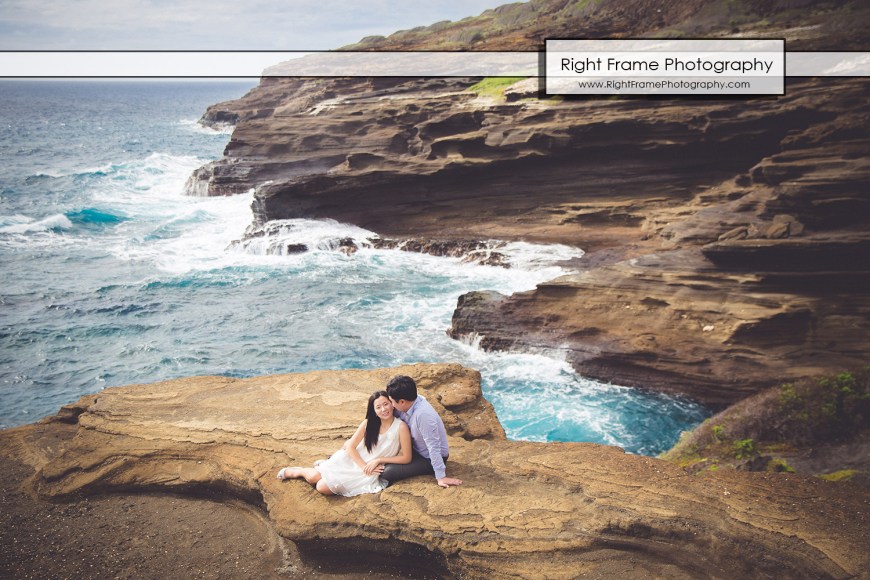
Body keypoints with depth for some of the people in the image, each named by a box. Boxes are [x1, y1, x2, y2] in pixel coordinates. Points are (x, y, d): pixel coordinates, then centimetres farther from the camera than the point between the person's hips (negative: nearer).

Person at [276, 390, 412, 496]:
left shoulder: (401, 427, -18)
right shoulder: (368, 423, -7)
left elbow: (406, 458, -16)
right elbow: (351, 447, -3)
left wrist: (379, 460, -17)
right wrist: (364, 466, -16)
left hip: (367, 473, -3)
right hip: (351, 460, 3)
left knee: (323, 488, -15)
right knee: (313, 477, -9)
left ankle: (323, 468, 17)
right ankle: (291, 472, 25)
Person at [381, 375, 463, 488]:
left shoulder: (423, 415, -37)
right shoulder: (412, 401, -14)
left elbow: (433, 447, -32)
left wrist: (441, 477, -27)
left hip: (430, 459, -8)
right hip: (417, 450, 8)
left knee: (386, 472, -14)